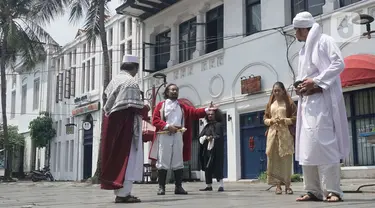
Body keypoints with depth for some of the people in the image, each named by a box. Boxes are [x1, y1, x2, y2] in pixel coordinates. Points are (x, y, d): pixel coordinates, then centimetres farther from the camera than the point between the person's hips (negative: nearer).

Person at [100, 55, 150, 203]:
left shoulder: (114, 80, 11)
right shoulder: (131, 82, -13)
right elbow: (135, 106, -18)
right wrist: (146, 108, 0)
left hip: (112, 123, 8)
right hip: (126, 124, -8)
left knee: (116, 157, 11)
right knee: (127, 158, -4)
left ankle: (118, 191, 17)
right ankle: (123, 193, -6)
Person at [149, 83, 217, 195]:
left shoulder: (182, 106, 19)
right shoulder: (161, 105, 10)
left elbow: (194, 112, 7)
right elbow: (155, 120, 0)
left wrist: (206, 110, -8)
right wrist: (167, 126, -13)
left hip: (178, 136, 3)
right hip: (164, 136, -3)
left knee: (178, 162, 2)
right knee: (163, 162, -3)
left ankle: (178, 187, 6)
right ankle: (161, 187, 1)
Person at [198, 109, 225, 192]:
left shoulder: (218, 125, 1)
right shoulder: (207, 126, 19)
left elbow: (219, 136, -9)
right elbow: (200, 136, 9)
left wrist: (212, 138, -21)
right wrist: (205, 138, -11)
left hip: (215, 150, -6)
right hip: (206, 149, 6)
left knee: (217, 166, -11)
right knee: (207, 168, 6)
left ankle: (221, 185, -10)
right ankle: (209, 185, 14)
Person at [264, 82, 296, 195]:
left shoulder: (289, 103, 5)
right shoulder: (270, 104, 16)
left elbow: (295, 118, 1)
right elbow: (265, 119, 17)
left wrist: (284, 120, -14)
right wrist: (271, 120, -4)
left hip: (286, 134, -3)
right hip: (273, 133, 3)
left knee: (286, 160, -5)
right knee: (273, 159, -3)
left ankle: (287, 185, 2)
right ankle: (278, 184, 1)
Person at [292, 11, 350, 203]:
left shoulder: (324, 41, 0)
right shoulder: (304, 50, 22)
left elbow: (339, 64, -12)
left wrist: (316, 81, -17)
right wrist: (300, 87, 4)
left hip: (322, 100, -8)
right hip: (307, 101, 8)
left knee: (322, 143, -15)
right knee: (306, 146, 3)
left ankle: (332, 190, -11)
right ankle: (314, 190, 7)